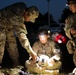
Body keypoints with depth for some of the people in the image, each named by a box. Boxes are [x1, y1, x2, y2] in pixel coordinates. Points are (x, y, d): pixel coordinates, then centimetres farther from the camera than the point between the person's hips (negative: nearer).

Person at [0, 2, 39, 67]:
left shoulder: (23, 9, -14)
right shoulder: (17, 16, -39)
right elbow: (21, 36, -40)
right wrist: (31, 52, -37)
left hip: (8, 25, 9)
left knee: (12, 44, 9)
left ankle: (16, 64, 18)